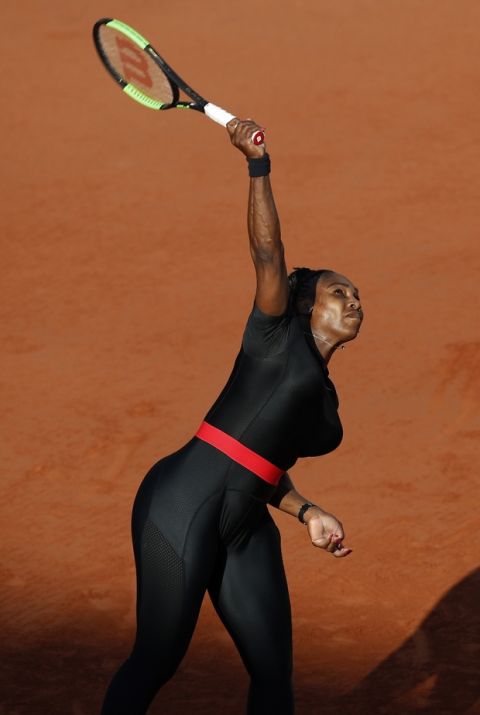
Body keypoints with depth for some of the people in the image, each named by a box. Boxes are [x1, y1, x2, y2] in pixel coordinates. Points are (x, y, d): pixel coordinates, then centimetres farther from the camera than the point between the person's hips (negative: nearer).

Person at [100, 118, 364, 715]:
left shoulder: (324, 397, 23)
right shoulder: (277, 334, 5)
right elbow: (268, 253, -8)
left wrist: (307, 513, 12)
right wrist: (257, 165, -16)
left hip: (244, 530, 8)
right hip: (185, 502, -8)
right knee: (157, 659, -6)